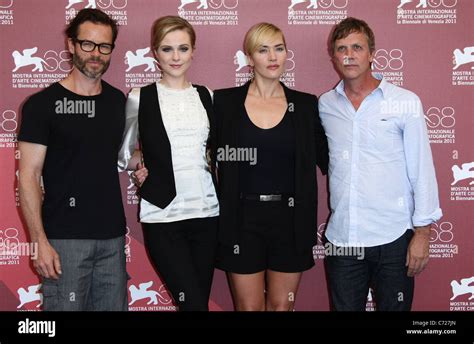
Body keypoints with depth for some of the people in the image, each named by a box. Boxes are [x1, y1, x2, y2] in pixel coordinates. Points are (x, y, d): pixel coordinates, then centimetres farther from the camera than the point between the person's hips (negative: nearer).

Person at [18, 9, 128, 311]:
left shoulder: (119, 101, 9)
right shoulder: (43, 104, -5)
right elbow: (29, 175, -7)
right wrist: (41, 242, -13)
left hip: (113, 235, 5)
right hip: (65, 239, -4)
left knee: (114, 305, 11)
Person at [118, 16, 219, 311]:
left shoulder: (206, 96, 9)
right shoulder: (139, 98, 1)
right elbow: (123, 155, 9)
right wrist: (145, 163, -6)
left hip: (206, 212, 3)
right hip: (163, 214, -3)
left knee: (201, 300, 9)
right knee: (194, 304, -7)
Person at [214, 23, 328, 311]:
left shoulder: (305, 104, 4)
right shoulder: (225, 102, 0)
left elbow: (326, 158, 8)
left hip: (290, 220, 2)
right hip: (242, 220, -1)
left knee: (282, 305, 13)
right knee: (249, 305, 9)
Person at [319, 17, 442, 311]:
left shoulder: (406, 102, -4)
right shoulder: (325, 105, 5)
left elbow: (422, 170, -4)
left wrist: (422, 233, -6)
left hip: (393, 239, -2)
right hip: (341, 239, 3)